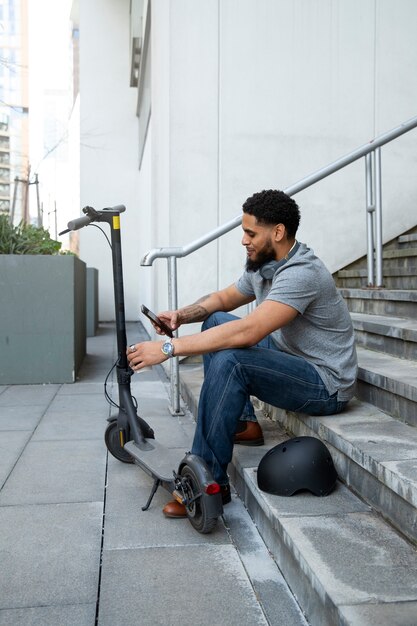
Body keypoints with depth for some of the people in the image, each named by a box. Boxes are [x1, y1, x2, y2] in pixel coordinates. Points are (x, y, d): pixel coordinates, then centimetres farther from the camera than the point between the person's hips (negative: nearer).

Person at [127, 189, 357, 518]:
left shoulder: (302, 273, -26)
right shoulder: (262, 266, 3)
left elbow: (246, 332, -36)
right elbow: (223, 299, 18)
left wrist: (168, 348, -34)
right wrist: (182, 315, -4)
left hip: (326, 385, -10)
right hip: (291, 358, 10)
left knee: (229, 361, -31)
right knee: (216, 322, 10)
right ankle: (243, 423, 10)